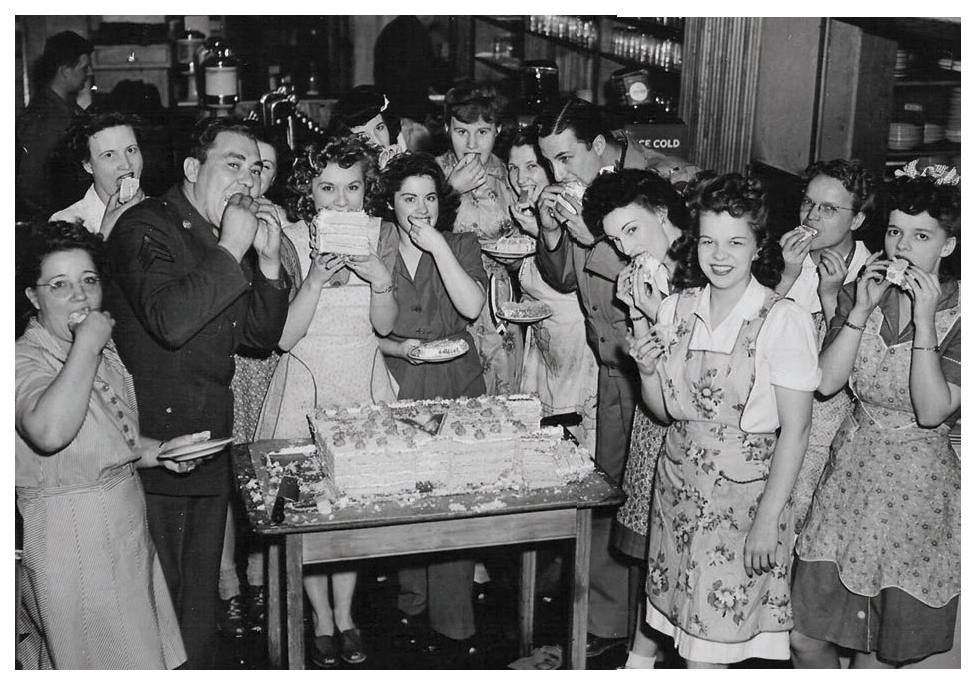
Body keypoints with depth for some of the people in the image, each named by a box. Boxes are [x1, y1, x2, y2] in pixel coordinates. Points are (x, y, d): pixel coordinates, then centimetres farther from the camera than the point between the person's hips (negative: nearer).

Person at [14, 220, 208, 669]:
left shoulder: (101, 348, 11)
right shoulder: (27, 358, -17)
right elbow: (49, 433, -40)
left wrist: (156, 451, 6)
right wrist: (87, 344, -30)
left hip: (125, 527, 9)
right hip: (72, 543, -9)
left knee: (145, 657, 15)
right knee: (94, 663, 2)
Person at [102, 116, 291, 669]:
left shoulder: (230, 236, 11)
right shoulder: (145, 227, -13)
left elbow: (263, 335, 9)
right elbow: (170, 321, -30)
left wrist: (269, 260, -5)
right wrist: (231, 250, -24)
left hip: (211, 437, 8)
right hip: (155, 442, -8)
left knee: (202, 591, 19)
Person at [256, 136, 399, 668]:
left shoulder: (377, 235, 0)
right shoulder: (289, 239, -10)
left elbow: (384, 325, -5)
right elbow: (284, 335, -15)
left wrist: (379, 275, -23)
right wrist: (316, 279, -28)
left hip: (364, 385, 3)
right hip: (306, 387, -3)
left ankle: (345, 614, 26)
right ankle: (322, 621, 21)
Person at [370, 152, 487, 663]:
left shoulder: (461, 245, 7)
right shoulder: (373, 251, 7)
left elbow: (472, 305, -11)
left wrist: (435, 244, -13)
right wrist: (396, 348, -9)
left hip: (457, 390, 0)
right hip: (397, 391, 1)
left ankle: (453, 624, 4)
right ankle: (411, 606, 19)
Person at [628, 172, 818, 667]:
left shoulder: (783, 320, -13)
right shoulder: (676, 309, 2)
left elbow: (795, 428, -12)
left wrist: (768, 518, -14)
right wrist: (648, 372, -9)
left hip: (744, 491, -4)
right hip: (678, 484, 5)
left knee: (712, 646, 1)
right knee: (685, 628, 12)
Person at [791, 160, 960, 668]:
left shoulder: (958, 312, -11)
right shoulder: (860, 292, 2)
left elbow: (933, 411, -20)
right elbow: (826, 381, -8)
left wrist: (923, 320, -24)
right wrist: (862, 310, -16)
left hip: (917, 488, -4)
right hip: (850, 470, 4)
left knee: (878, 656, 9)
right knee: (806, 639, 9)